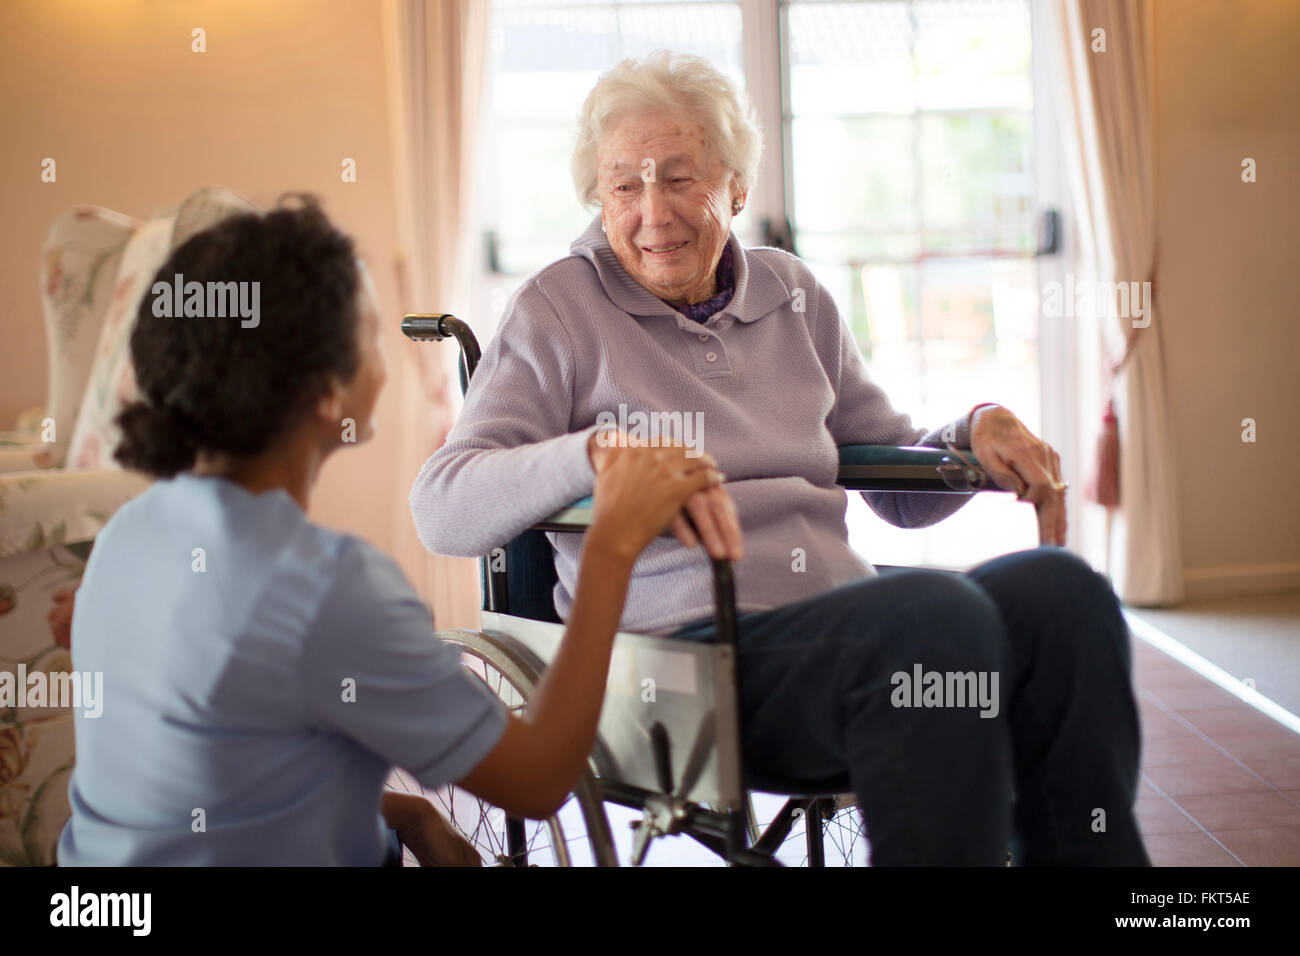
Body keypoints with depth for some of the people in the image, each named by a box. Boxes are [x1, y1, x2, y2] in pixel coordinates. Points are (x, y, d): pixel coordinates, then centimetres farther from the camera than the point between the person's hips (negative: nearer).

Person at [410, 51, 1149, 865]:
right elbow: (442, 508, -9)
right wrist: (601, 453, -26)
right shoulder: (560, 311, 6)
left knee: (1057, 586, -24)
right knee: (937, 613, -33)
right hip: (689, 648, -5)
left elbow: (900, 485, 28)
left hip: (846, 625, 5)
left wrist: (977, 430, 5)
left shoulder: (794, 299, 20)